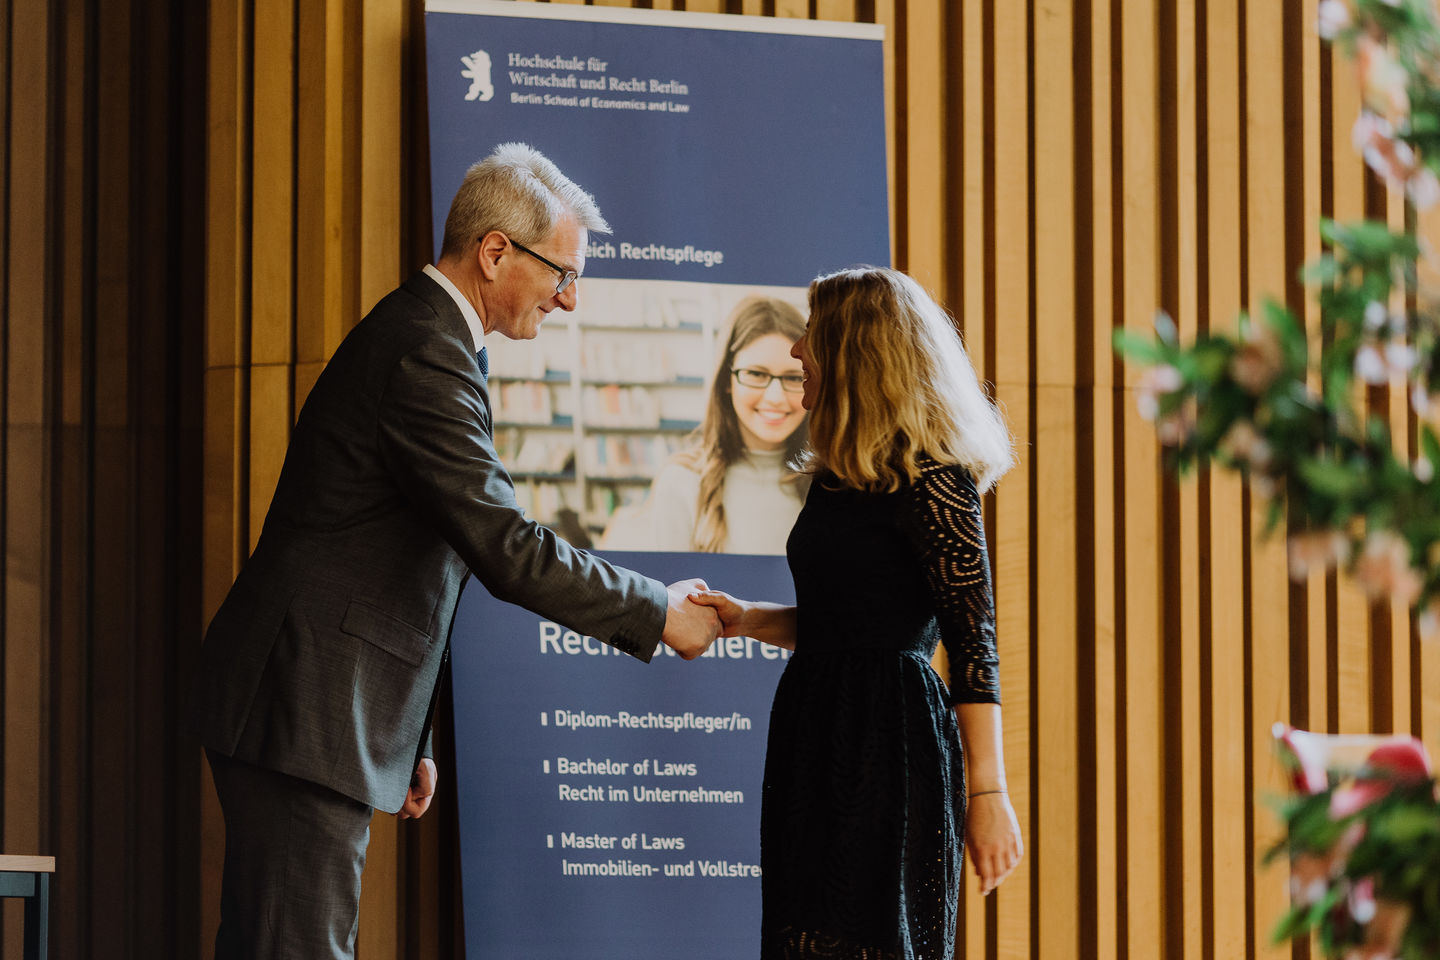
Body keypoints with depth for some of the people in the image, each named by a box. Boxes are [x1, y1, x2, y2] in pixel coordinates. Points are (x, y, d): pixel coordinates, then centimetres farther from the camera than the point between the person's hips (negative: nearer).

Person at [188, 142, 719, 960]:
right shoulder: (426, 356, -16)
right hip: (305, 711, -11)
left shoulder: (419, 335, 19)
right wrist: (657, 614, -9)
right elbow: (507, 550, -20)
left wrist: (412, 739, 24)